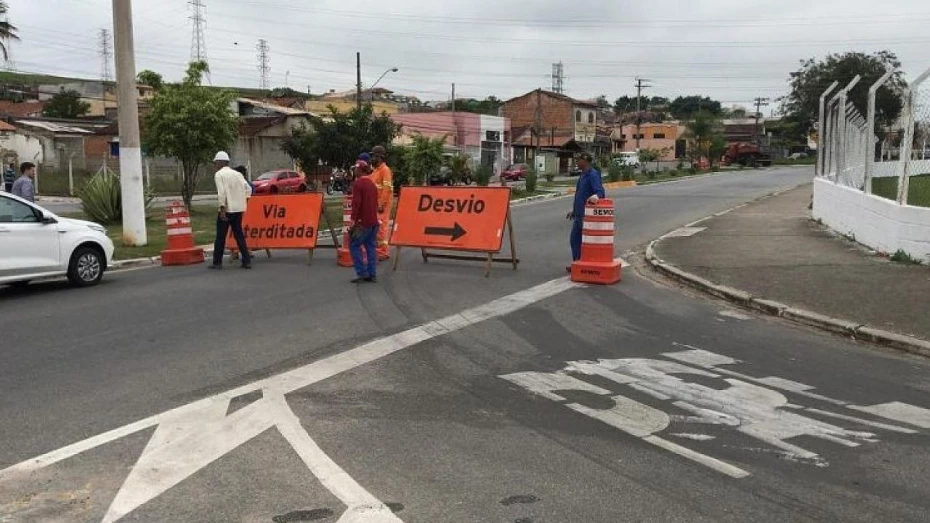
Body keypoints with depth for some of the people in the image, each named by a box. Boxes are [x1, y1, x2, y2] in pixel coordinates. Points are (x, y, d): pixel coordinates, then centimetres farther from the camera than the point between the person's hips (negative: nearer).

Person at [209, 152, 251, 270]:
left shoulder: (219, 174, -5)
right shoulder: (238, 174, 12)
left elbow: (221, 192, -16)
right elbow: (243, 191, 9)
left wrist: (222, 209, -18)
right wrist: (241, 206, 15)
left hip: (227, 209, -5)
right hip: (239, 209, 5)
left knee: (221, 237, 3)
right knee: (239, 235, 10)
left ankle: (217, 262, 8)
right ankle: (247, 261, 5)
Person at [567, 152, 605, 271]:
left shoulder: (593, 175, -15)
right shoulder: (583, 175, 15)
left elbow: (600, 191, -26)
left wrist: (596, 197, -48)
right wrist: (574, 211, 27)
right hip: (579, 214, 10)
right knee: (574, 239, 14)